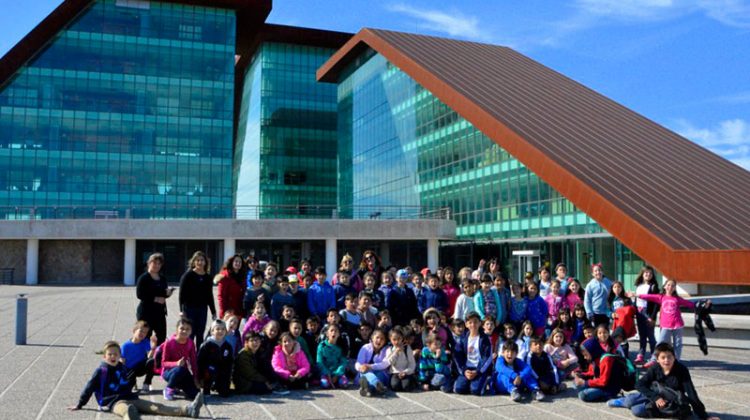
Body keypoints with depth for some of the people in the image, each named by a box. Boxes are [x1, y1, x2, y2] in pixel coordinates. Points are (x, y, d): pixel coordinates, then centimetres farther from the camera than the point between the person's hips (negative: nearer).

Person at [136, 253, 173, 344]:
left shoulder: (163, 279, 11)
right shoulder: (143, 278, -8)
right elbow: (139, 294, -16)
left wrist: (168, 293, -3)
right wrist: (154, 299, -19)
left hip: (160, 311, 6)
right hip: (146, 312, -6)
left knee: (162, 337, 5)